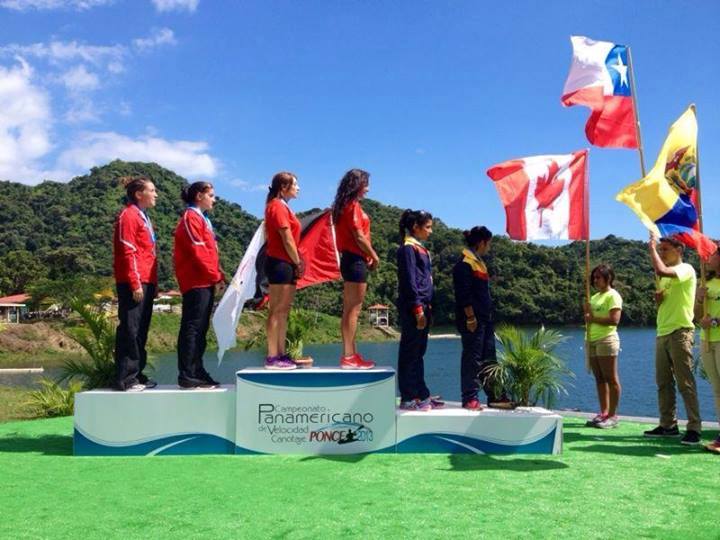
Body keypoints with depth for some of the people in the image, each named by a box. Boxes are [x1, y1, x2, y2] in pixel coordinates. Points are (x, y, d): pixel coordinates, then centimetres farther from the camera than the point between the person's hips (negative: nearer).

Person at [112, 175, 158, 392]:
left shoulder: (143, 217, 20)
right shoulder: (128, 216, -8)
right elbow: (128, 252, -15)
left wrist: (153, 282, 18)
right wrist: (135, 283, -19)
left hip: (146, 282, 9)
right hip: (134, 284, -9)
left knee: (141, 330, 12)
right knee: (130, 329, -7)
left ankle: (136, 374, 19)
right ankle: (125, 379, -3)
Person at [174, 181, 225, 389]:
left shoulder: (201, 219, 21)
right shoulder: (191, 218, -9)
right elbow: (198, 252, -17)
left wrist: (218, 275, 9)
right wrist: (216, 277, -13)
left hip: (205, 282, 10)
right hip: (197, 282, -10)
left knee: (200, 329, 11)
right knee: (192, 328, -9)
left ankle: (197, 371, 17)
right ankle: (187, 376, -7)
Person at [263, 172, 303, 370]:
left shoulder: (282, 207, 18)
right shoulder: (277, 206, -12)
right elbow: (287, 239, -15)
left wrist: (297, 262, 8)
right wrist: (298, 263, -8)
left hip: (286, 264, 10)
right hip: (280, 263, -10)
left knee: (283, 311, 11)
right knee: (277, 311, -8)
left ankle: (281, 354, 16)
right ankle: (272, 357, -5)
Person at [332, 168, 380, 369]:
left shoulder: (344, 206, 15)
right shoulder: (353, 206, -12)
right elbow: (359, 236, -17)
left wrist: (367, 257, 9)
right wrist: (374, 257, -6)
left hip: (349, 259, 10)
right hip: (356, 260, -10)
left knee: (349, 310, 11)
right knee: (353, 310, -7)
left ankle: (351, 354, 17)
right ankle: (348, 357, -4)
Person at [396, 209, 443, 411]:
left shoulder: (420, 249, 19)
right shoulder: (408, 248, -9)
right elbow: (409, 281, -15)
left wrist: (428, 309, 16)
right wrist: (418, 309, -18)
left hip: (423, 307, 9)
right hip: (413, 308, -9)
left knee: (418, 353, 12)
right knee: (410, 353, -4)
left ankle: (422, 396, 18)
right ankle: (408, 399, 0)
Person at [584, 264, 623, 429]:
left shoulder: (613, 295, -5)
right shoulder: (595, 297, 20)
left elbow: (614, 319, -16)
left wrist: (593, 318, -13)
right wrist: (587, 312, 2)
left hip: (607, 339, -8)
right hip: (592, 340, 8)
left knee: (611, 379, -5)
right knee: (599, 379, 8)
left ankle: (612, 415, -3)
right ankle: (604, 413, 12)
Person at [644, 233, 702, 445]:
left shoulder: (686, 269, -7)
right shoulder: (667, 276, 21)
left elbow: (661, 270, -27)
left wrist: (652, 247, -13)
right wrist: (658, 298, 5)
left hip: (680, 332, -9)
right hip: (662, 333, 9)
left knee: (685, 383, -9)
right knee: (664, 383, 8)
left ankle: (694, 428, -6)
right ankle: (668, 425, 14)